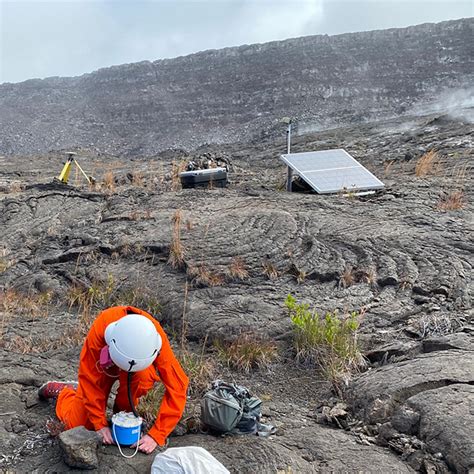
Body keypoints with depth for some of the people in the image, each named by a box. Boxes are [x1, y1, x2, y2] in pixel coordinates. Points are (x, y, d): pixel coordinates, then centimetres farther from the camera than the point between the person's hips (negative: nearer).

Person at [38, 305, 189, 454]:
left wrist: (156, 435, -39)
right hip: (103, 362, 0)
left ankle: (124, 411, -5)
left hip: (141, 363, 0)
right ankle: (63, 390, 29)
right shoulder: (99, 329, -40)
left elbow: (177, 387, -37)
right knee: (76, 425, -3)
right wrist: (100, 424, -27)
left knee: (142, 376, -37)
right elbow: (89, 378, -28)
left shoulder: (156, 339, -39)